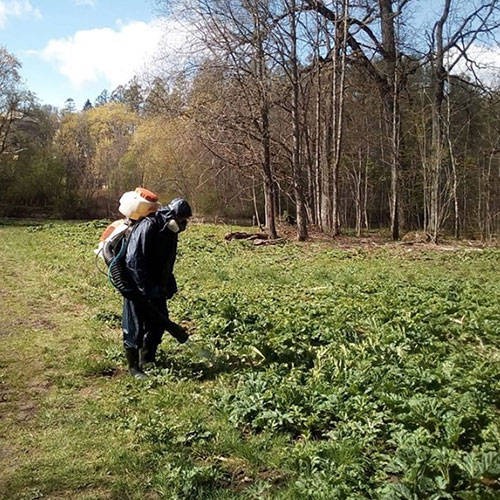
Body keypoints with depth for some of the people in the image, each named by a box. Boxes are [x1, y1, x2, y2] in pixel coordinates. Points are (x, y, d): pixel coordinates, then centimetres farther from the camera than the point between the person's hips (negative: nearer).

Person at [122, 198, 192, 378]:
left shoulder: (170, 232, 5)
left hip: (155, 287, 9)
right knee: (134, 327, 2)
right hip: (137, 287, -8)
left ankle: (147, 361, 29)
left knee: (159, 322, 13)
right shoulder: (147, 227, -22)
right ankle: (133, 366, 17)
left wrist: (169, 286, 8)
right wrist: (147, 289, -27)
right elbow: (133, 261, -27)